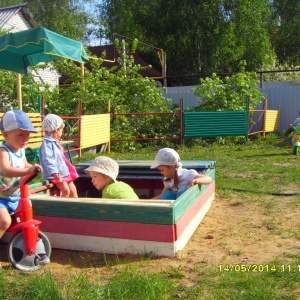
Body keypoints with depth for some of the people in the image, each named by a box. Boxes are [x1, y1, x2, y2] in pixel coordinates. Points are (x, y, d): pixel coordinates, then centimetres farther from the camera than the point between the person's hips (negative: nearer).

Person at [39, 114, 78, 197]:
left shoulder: (56, 142, 16)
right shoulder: (47, 144, -16)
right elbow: (48, 160, -27)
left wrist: (69, 170, 27)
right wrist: (54, 172, -37)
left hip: (64, 172, 10)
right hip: (55, 175, -10)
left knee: (73, 190, 12)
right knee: (66, 190, -22)